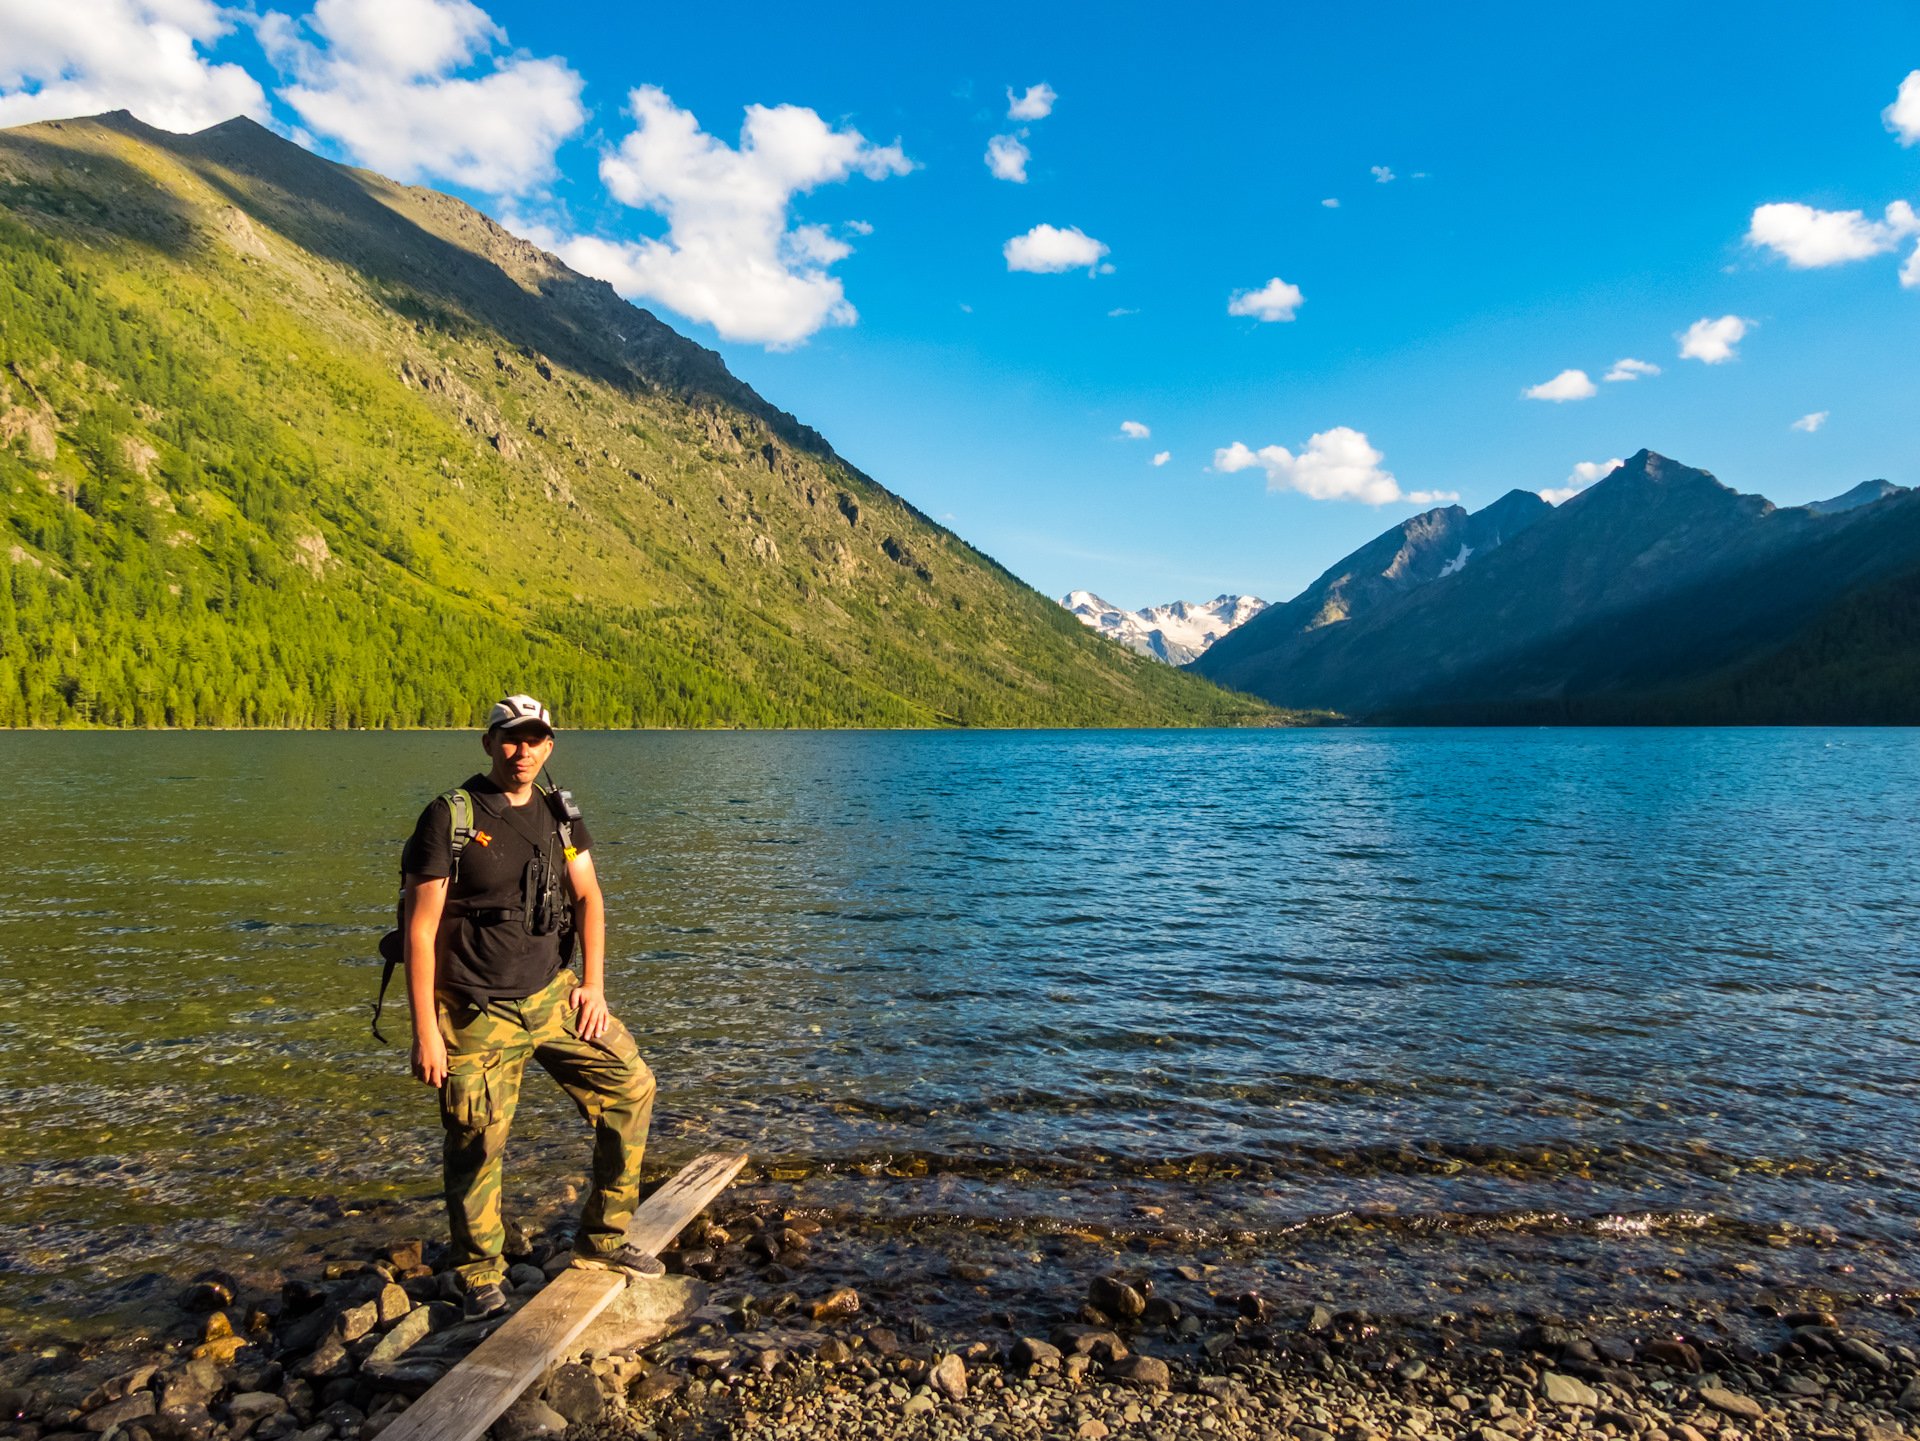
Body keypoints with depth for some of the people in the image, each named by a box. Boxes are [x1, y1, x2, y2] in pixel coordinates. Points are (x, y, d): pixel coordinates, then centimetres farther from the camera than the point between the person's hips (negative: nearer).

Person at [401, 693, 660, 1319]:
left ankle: (601, 1238, 20)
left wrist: (593, 985, 1)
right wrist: (425, 1031, -14)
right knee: (476, 1147, 4)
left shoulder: (559, 812, 5)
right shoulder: (450, 819, -12)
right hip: (477, 1013, -5)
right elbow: (420, 929, -12)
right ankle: (482, 1276, 28)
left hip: (552, 994, 5)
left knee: (631, 1085, 4)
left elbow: (588, 897, 10)